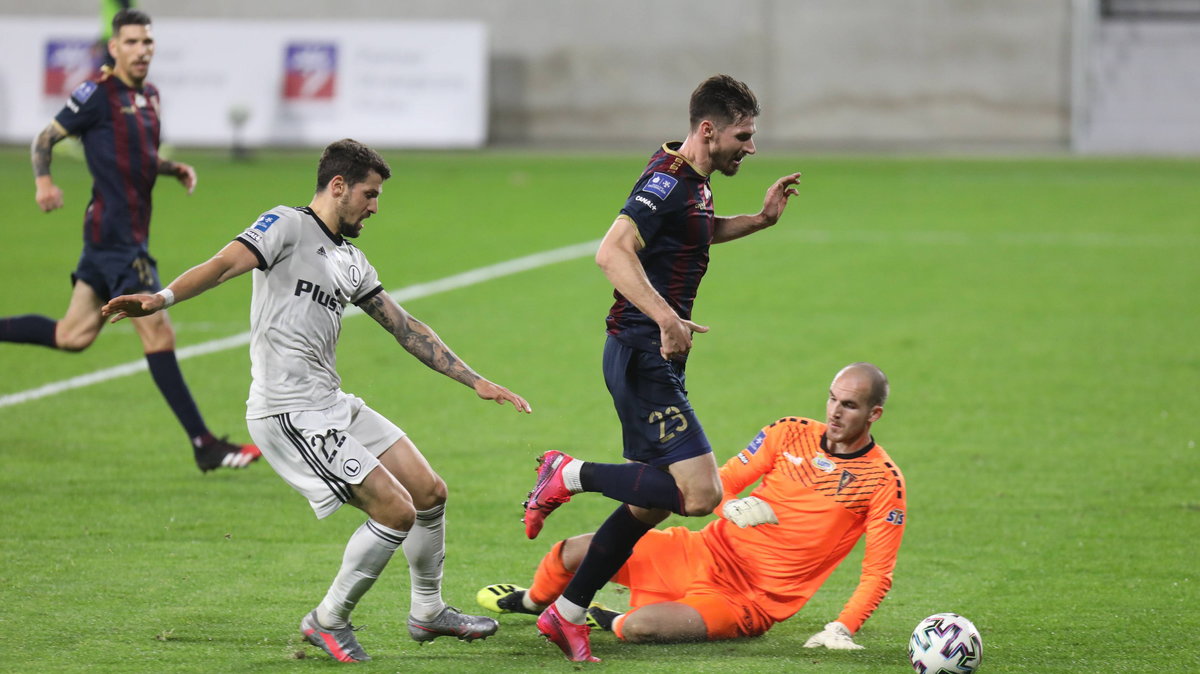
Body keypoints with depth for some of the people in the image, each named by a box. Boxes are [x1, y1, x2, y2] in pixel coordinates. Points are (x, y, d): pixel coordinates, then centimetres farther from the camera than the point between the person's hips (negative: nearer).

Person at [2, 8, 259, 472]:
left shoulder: (148, 96, 15)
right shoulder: (99, 93, -9)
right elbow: (46, 138, -4)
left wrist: (174, 169, 10)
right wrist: (44, 180, -22)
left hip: (131, 233, 9)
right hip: (114, 234, -9)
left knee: (73, 336, 12)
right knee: (158, 334, -8)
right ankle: (203, 445, -6)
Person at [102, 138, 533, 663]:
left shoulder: (352, 262, 20)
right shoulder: (287, 226, -6)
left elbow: (406, 329, 25)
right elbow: (225, 264, -21)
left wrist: (475, 382, 23)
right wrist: (162, 298, -39)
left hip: (333, 405, 9)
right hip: (290, 413, -9)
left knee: (430, 493, 12)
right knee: (396, 511, -13)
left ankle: (428, 612, 31)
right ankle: (328, 621, 3)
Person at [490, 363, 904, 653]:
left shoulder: (883, 482, -10)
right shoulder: (791, 434, 2)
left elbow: (878, 573, -9)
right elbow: (721, 482, 8)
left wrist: (842, 629, -22)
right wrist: (733, 507, -15)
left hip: (749, 602, -5)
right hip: (708, 553, 5)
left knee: (639, 627, -31)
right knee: (576, 552, -6)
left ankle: (609, 623, 7)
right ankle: (535, 601, 28)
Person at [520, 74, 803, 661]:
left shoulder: (692, 181, 13)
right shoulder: (669, 180, -17)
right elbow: (612, 253, -30)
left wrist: (759, 220, 24)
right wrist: (667, 318, -39)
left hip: (656, 357, 10)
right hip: (643, 357, -10)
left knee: (649, 505, 13)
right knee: (700, 493, -19)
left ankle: (566, 614, 21)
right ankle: (571, 474, -5)